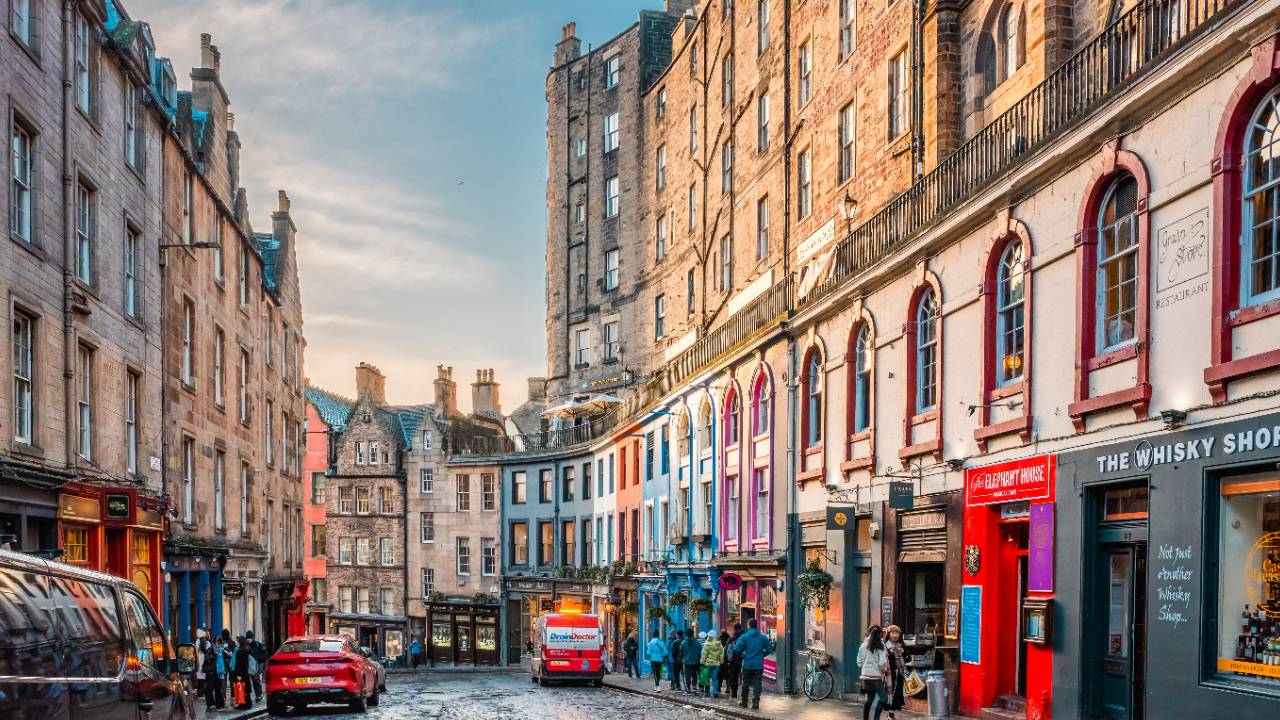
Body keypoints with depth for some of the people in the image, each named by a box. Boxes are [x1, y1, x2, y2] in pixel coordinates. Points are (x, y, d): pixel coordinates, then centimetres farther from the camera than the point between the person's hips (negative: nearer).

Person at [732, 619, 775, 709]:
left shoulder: (744, 636, -8)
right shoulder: (763, 637, 1)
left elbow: (737, 649, -14)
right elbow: (770, 648, 2)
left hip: (747, 664, -1)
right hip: (759, 665, 1)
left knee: (745, 683, 12)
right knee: (757, 683, 1)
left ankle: (744, 701, 22)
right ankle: (756, 701, -10)